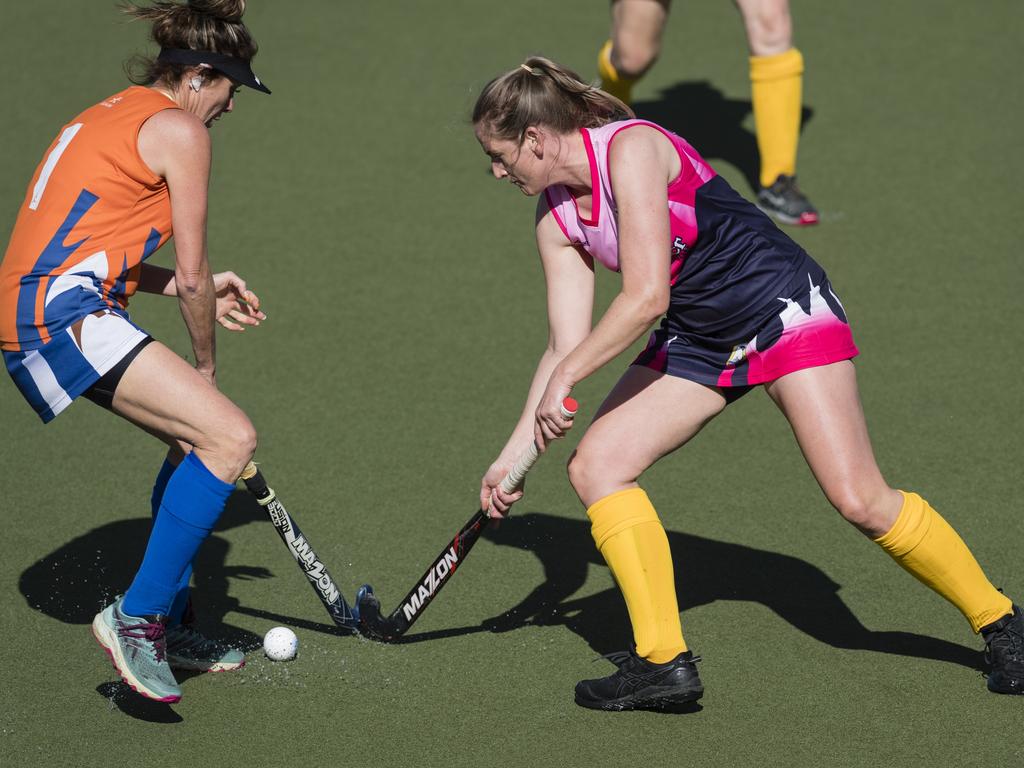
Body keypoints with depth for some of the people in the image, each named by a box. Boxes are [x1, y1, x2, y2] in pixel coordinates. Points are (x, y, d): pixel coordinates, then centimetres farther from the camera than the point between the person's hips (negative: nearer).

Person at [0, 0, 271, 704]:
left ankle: (171, 627, 27)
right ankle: (137, 615, -15)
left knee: (193, 439, 21)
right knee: (231, 436, -17)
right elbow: (191, 275, -4)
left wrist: (199, 290, 30)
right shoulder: (178, 130, -4)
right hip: (64, 316, -10)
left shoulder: (112, 116, 24)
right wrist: (207, 362, 12)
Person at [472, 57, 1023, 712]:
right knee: (596, 466, -9)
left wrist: (565, 379, -20)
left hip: (785, 308, -8)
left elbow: (645, 297, -27)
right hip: (697, 339, 8)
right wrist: (514, 453, -2)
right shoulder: (557, 221, 3)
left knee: (862, 501, -15)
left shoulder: (631, 148, -22)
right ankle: (664, 661, -6)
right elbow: (568, 346, 4)